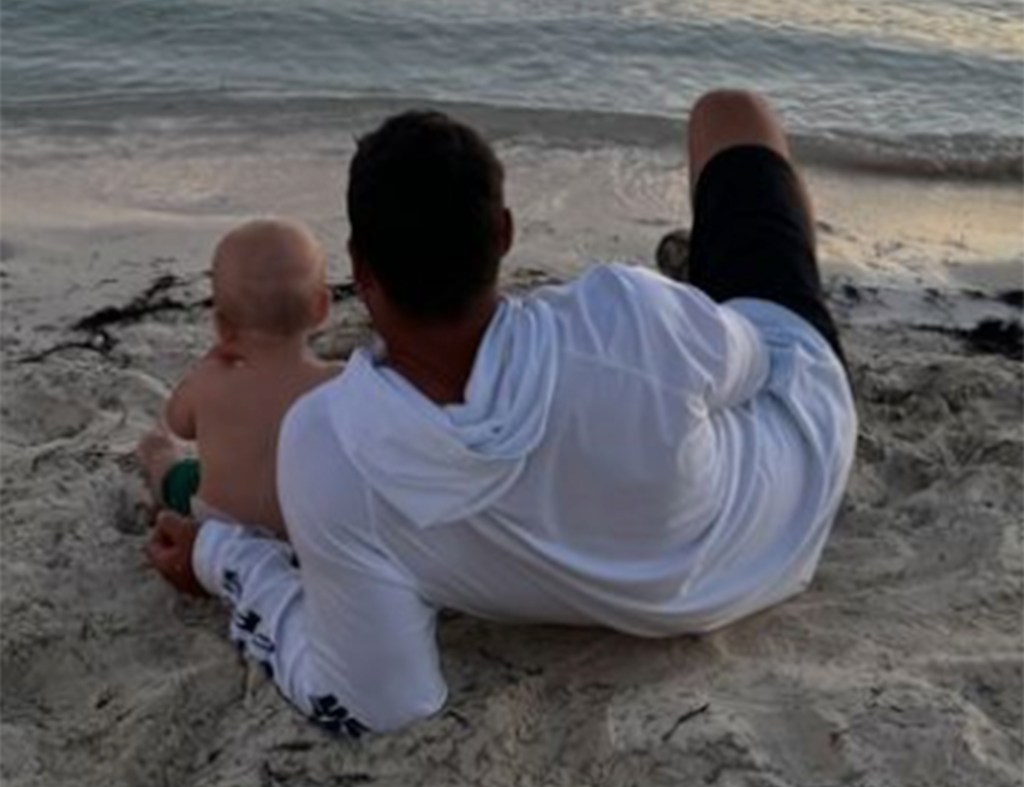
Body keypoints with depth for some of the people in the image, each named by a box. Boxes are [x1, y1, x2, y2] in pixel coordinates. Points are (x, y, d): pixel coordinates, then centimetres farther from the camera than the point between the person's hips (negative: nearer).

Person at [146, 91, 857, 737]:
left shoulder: (328, 452, -37)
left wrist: (225, 561, -13)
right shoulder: (629, 320, -41)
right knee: (730, 113, 17)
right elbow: (747, 366, -15)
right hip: (802, 432, -1)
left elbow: (375, 704, -22)